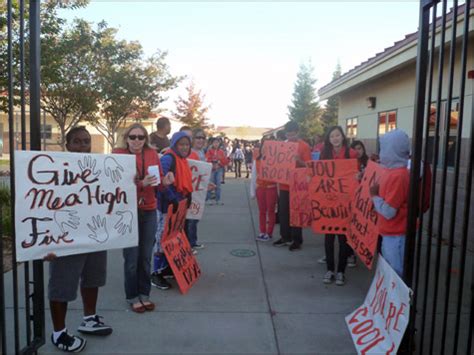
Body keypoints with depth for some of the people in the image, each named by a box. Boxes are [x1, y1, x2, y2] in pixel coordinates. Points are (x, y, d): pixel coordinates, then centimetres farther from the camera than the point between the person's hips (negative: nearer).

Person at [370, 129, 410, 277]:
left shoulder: (398, 176, -23)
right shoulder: (395, 172, 6)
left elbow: (388, 211, -23)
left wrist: (374, 195, -11)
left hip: (395, 235, -9)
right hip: (391, 233, 9)